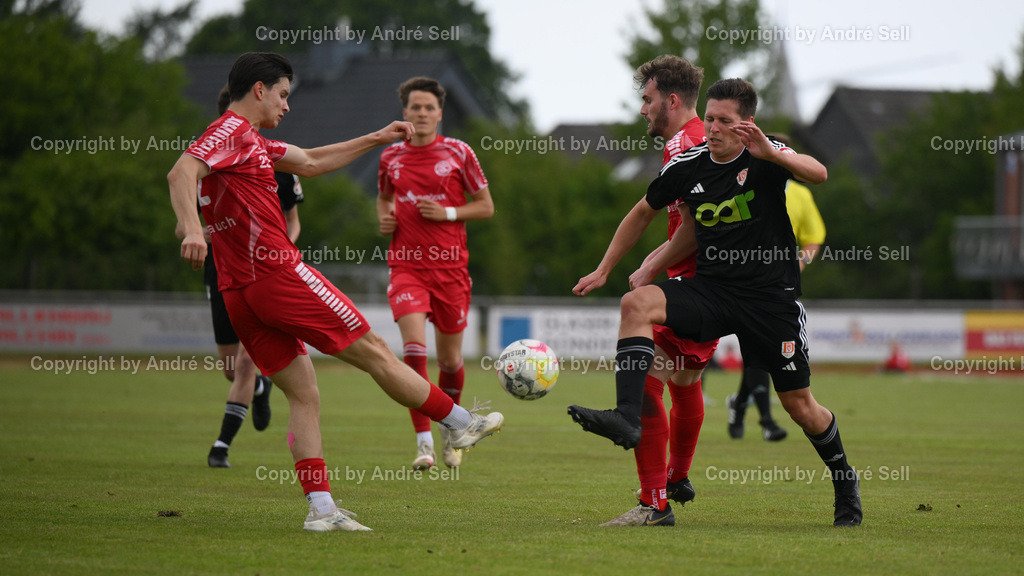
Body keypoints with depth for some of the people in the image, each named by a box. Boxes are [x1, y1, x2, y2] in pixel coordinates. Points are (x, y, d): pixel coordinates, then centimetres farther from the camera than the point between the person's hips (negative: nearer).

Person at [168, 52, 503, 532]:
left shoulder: (249, 141, 21)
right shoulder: (231, 131, -8)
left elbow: (310, 163, 32)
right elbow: (181, 173, -24)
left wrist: (376, 139, 34)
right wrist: (191, 227, -40)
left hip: (238, 293, 10)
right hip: (278, 274, -10)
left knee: (303, 396, 7)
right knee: (374, 352, 3)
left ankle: (320, 508, -1)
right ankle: (461, 423, 14)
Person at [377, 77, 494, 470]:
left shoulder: (458, 153, 0)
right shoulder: (391, 156, 7)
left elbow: (486, 207, 5)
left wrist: (448, 213, -11)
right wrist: (383, 218, 4)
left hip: (450, 266, 0)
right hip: (406, 265, 0)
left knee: (449, 357, 8)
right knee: (414, 347, -19)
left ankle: (449, 429, 35)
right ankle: (423, 441, -19)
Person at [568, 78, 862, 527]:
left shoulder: (764, 157, -9)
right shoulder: (688, 166, 2)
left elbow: (818, 174, -28)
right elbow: (645, 213, 17)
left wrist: (772, 154, -44)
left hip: (771, 296, -3)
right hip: (710, 287, 3)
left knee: (798, 403, 1)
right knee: (637, 303, -24)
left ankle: (845, 482, 27)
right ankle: (627, 418, -35)